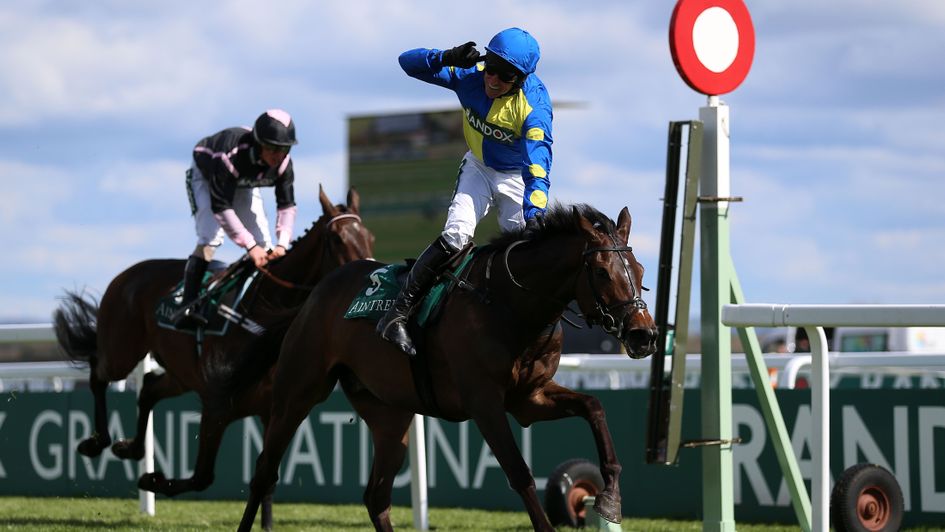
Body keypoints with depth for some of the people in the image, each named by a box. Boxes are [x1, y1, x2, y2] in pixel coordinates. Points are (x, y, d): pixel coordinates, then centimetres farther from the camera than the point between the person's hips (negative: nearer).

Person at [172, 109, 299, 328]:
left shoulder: (283, 163, -28)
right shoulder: (231, 156, -45)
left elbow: (287, 205, -20)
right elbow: (221, 207, -43)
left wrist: (282, 244, -34)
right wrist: (249, 245, -45)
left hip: (244, 184, 6)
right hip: (206, 177, -6)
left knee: (264, 245, -5)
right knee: (210, 238, -24)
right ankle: (187, 307, -31)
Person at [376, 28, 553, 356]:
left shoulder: (534, 105, -32)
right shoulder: (471, 75, -22)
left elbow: (538, 164, -42)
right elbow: (409, 62, -19)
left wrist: (533, 213, -57)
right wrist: (447, 58, -40)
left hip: (517, 177, -1)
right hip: (478, 166, 1)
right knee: (456, 236, -19)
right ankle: (397, 314, -19)